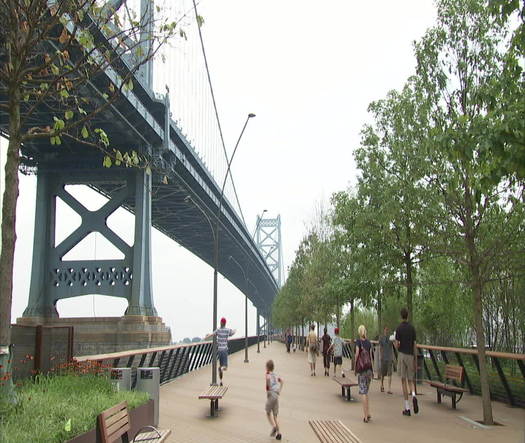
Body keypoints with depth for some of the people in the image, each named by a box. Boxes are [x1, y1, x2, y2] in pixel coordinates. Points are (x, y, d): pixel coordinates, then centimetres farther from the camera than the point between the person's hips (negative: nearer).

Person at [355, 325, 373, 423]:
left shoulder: (358, 341, -3)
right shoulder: (369, 342, 8)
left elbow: (357, 354, -9)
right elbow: (371, 356, 9)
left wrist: (355, 366, 2)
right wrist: (372, 370, 14)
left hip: (361, 368, -4)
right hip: (369, 368, 4)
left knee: (363, 392, -3)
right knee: (366, 391, 15)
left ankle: (365, 415, -4)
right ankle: (367, 413, 15)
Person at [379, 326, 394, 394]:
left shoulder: (390, 337, 8)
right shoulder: (381, 338, 1)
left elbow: (392, 348, 12)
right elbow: (380, 347, 2)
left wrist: (393, 356, 8)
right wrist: (380, 356, -5)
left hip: (389, 357, 1)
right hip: (383, 357, -1)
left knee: (389, 373, -6)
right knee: (383, 372, 7)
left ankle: (389, 389, -7)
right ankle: (382, 385, 31)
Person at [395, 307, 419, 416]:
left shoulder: (399, 328, -6)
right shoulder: (412, 328, 3)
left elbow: (397, 345, -8)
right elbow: (415, 345, 3)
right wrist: (415, 361, 8)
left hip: (402, 355, -3)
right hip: (410, 355, 3)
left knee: (404, 381, 3)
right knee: (410, 380, 14)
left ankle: (407, 408, 2)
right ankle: (413, 396, -17)